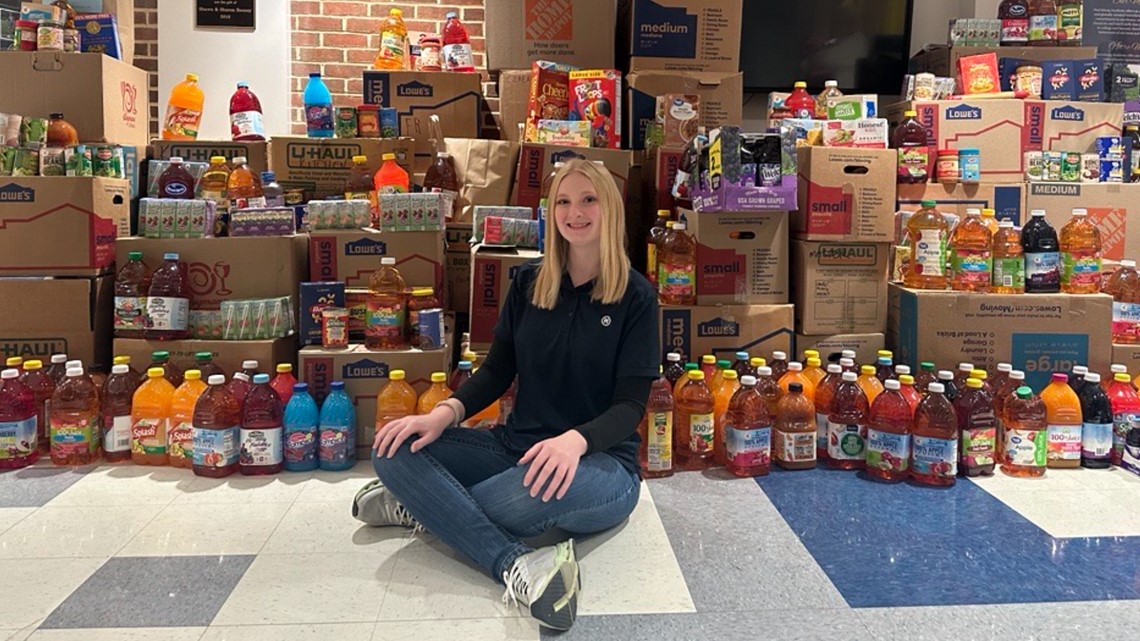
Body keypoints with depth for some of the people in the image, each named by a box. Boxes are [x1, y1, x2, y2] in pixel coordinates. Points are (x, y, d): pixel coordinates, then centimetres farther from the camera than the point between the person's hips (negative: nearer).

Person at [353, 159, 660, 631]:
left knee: (545, 488, -41)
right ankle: (516, 565, -34)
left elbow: (631, 404, -11)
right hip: (517, 446, 5)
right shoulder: (529, 282, 6)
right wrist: (446, 412, -12)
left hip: (601, 460, -4)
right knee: (395, 449, -18)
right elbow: (497, 370, 9)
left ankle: (423, 507, -12)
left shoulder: (636, 295, -6)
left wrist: (575, 440, -32)